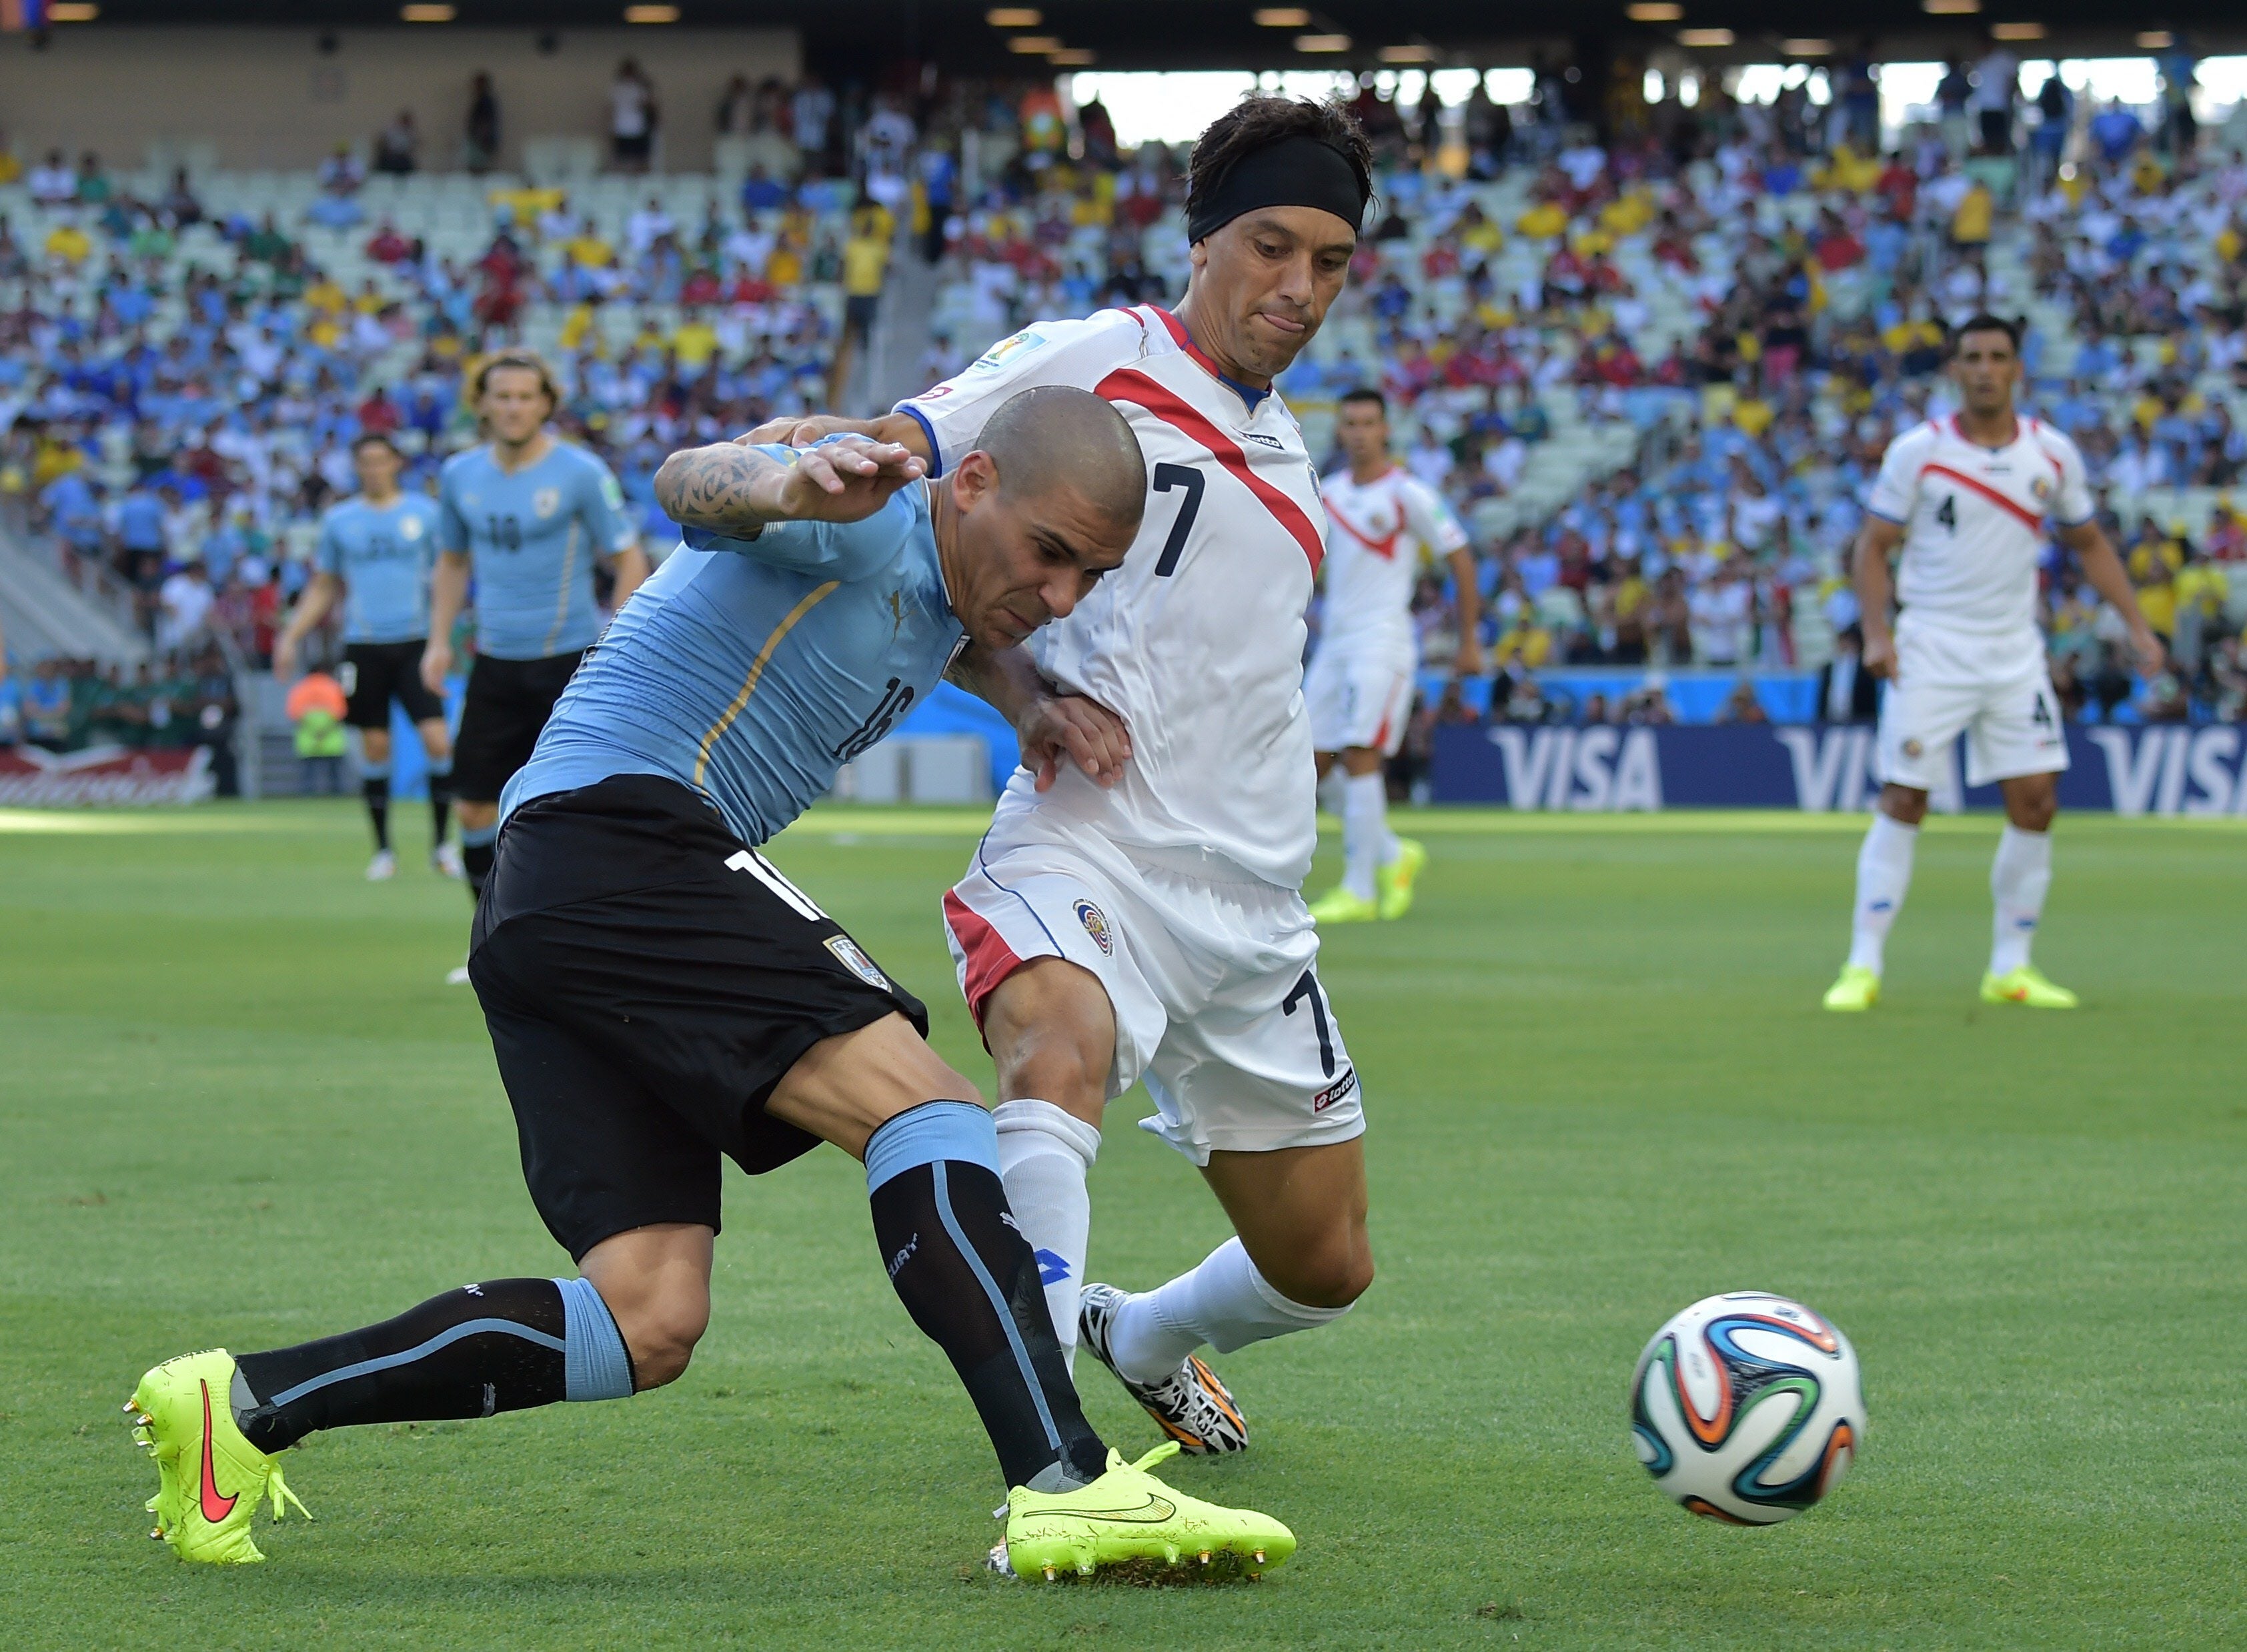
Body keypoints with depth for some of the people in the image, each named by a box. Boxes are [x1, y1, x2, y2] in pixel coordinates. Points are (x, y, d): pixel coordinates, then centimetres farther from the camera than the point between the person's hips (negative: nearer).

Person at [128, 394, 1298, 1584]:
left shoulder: (936, 594, 23)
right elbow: (695, 482, -28)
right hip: (624, 834, -10)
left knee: (647, 1327, 0)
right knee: (920, 1105, -20)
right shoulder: (864, 521, -7)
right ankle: (1064, 1487, -30)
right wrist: (787, 484, -53)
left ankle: (244, 1404, 2)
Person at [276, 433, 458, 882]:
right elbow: (323, 588, 16)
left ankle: (441, 844, 2)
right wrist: (290, 637, 8)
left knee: (438, 741, -11)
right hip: (364, 646, 1)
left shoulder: (424, 512, 5)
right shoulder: (339, 520, 8)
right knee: (375, 749, 1)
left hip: (415, 643, -1)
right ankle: (383, 850, 12)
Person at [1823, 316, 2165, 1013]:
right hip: (1930, 650, -3)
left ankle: (2010, 967, 9)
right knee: (1903, 801, -7)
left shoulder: (2052, 453, 3)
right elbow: (1874, 545, -1)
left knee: (2035, 801, -3)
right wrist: (1876, 632, -14)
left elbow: (2089, 543, 14)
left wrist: (2137, 626, 7)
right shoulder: (1918, 451, -5)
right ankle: (1863, 966, -2)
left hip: (2014, 653, 3)